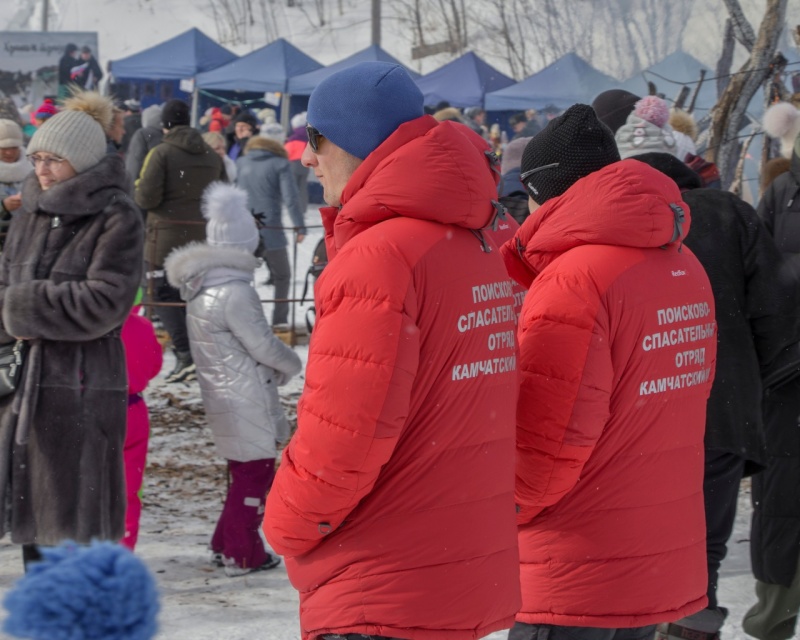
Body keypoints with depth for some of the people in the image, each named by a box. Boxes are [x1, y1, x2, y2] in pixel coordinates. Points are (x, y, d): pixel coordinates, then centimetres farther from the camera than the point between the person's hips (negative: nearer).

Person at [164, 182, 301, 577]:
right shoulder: (235, 293, -21)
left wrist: (275, 366, 10)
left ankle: (225, 545, 24)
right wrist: (291, 365, 2)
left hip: (222, 396, 9)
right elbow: (263, 344, -17)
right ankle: (242, 555, 4)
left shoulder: (201, 289, 8)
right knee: (254, 473, 0)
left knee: (245, 473, 18)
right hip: (246, 402, -9)